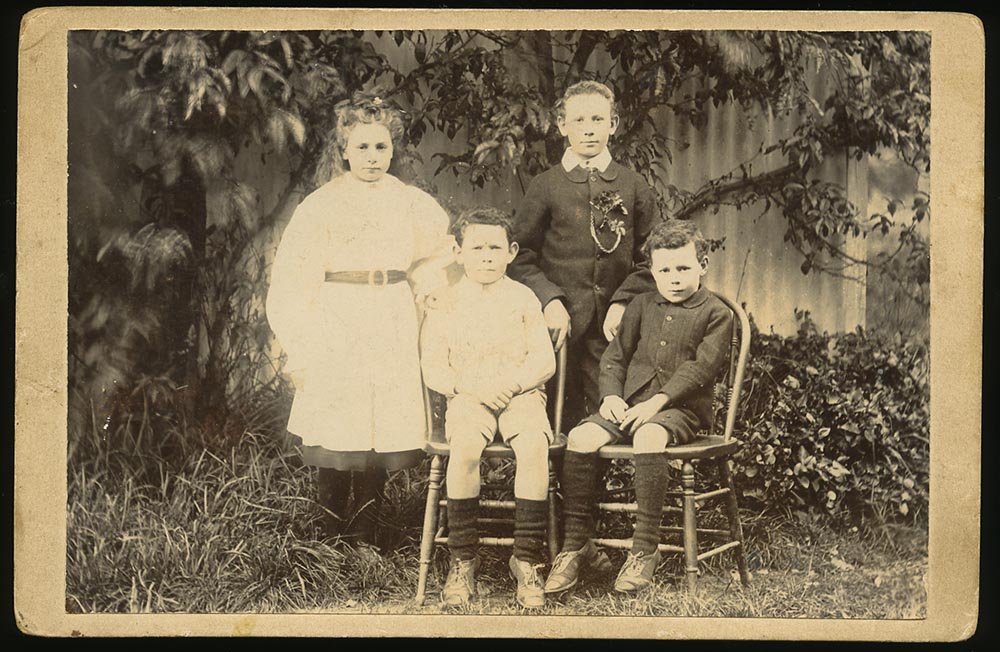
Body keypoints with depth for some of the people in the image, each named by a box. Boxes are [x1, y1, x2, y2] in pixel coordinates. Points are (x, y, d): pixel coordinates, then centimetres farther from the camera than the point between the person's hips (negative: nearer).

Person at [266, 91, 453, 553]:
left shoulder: (413, 204, 9)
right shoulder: (320, 206, 1)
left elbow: (450, 252, 25)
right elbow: (290, 284, 1)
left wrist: (418, 287, 12)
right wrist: (300, 351, -5)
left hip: (392, 331, 3)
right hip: (335, 330, -2)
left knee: (382, 438, 0)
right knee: (335, 442, -5)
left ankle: (364, 537, 11)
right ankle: (332, 542, 7)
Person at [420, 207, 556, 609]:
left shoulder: (523, 299, 10)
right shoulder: (446, 306, 9)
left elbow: (544, 360, 4)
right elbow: (433, 370, 4)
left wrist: (509, 384, -13)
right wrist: (470, 387, -14)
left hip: (521, 394, 0)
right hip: (467, 398, 0)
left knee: (534, 446, -32)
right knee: (464, 448, -33)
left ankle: (527, 558, -23)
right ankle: (462, 558, -20)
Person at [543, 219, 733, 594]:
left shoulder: (716, 314, 3)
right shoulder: (642, 306, 18)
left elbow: (700, 367, -8)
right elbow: (615, 356, 17)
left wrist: (658, 401, -19)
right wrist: (611, 395, -3)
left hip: (681, 408, -5)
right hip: (631, 402, 5)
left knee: (648, 437, -38)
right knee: (581, 437, -22)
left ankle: (645, 549, -29)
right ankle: (577, 543, -14)